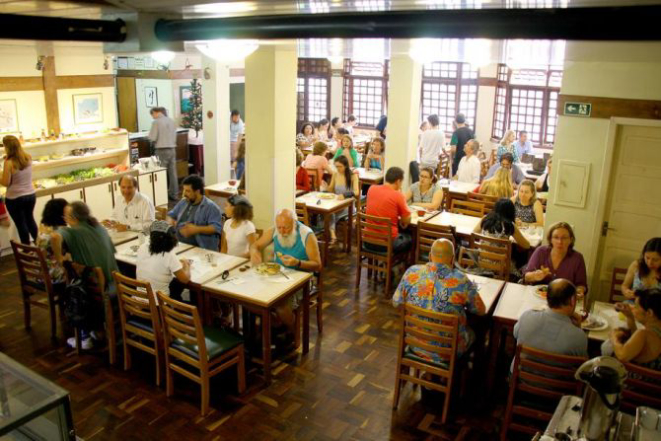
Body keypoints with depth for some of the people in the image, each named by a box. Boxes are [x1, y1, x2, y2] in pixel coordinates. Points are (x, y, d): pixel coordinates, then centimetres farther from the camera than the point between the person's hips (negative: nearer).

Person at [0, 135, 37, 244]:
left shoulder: (9, 163, -20)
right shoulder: (28, 157, -4)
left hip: (15, 198, -6)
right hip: (31, 195, 6)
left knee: (21, 224, 9)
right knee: (30, 220, 25)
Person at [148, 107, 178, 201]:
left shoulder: (156, 122, -11)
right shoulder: (171, 121, 6)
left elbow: (152, 138, -11)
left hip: (162, 150, -5)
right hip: (172, 149, 6)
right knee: (172, 172, 11)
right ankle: (173, 194, 17)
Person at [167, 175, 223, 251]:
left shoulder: (211, 207, -5)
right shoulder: (183, 202, 17)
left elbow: (216, 228, -14)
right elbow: (171, 215, 30)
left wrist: (197, 229, -23)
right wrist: (170, 222, 7)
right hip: (180, 245, 7)